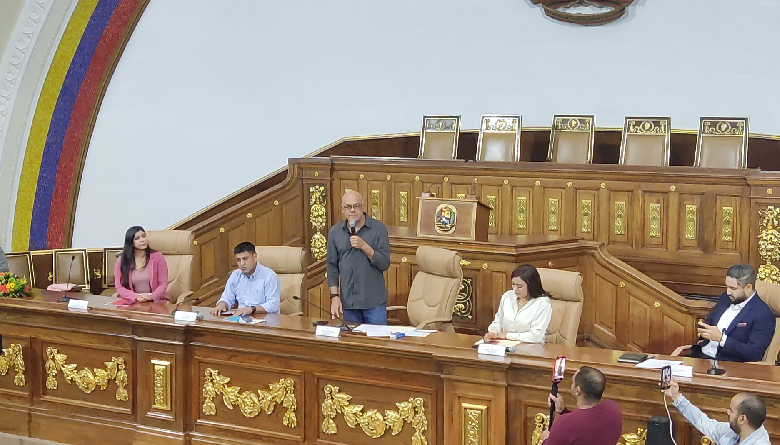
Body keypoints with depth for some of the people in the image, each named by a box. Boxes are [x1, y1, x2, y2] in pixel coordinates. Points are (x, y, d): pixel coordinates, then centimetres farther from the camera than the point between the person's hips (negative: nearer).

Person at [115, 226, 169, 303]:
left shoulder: (157, 256, 3)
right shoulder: (122, 260, 4)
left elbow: (163, 283, 1)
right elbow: (119, 287, 0)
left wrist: (151, 296, -17)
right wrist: (136, 297, -17)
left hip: (155, 301, -1)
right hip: (131, 302, 1)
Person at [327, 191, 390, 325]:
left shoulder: (378, 228, -3)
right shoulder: (335, 232, 6)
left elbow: (385, 263, -6)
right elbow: (332, 266, 9)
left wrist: (364, 246, -18)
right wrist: (334, 296, 1)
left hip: (374, 301, -2)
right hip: (348, 302, 2)